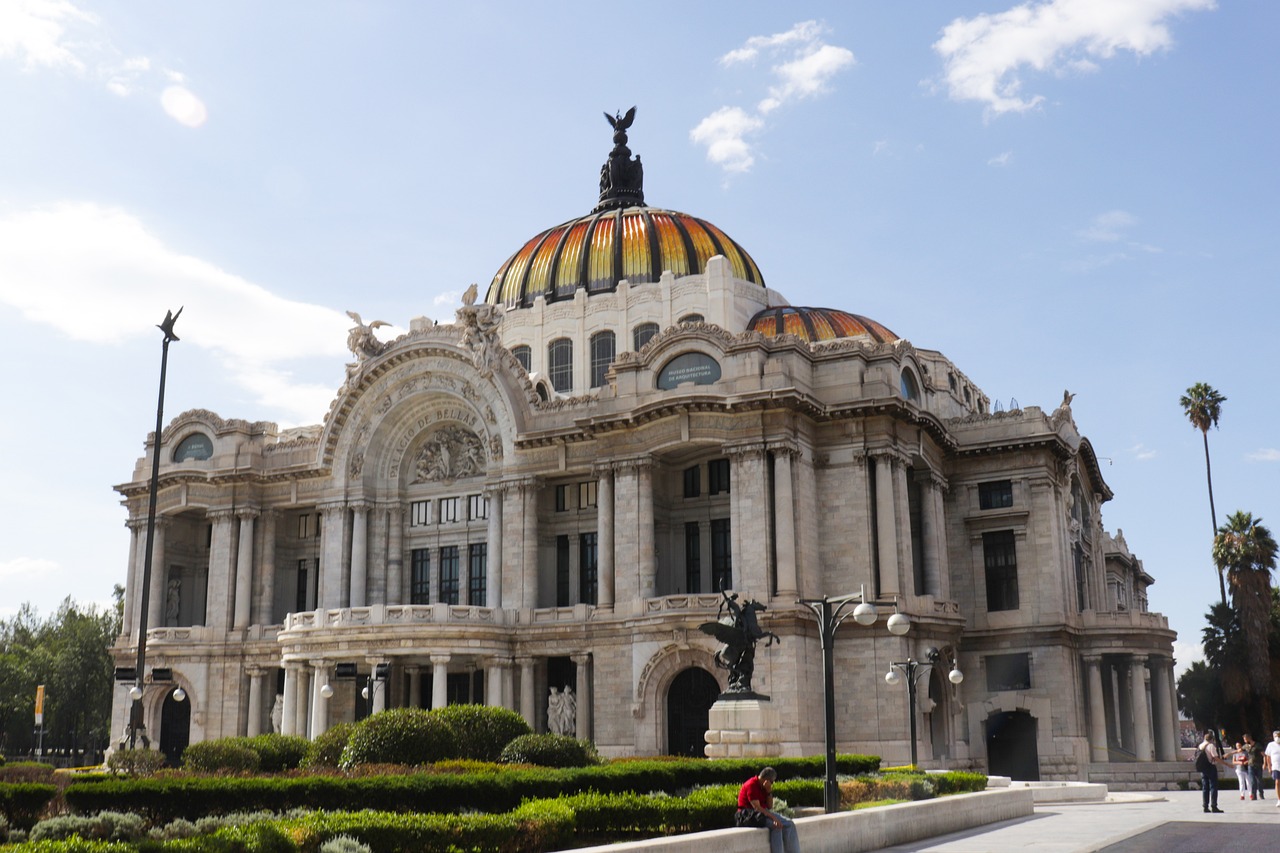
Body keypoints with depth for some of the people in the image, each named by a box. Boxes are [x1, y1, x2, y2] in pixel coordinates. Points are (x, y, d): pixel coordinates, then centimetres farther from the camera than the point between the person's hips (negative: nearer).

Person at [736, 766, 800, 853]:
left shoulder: (763, 787, 13)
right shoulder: (751, 785, -15)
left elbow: (770, 807, 12)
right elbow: (757, 808, -22)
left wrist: (769, 791, -3)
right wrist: (774, 817, -26)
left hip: (764, 813, 9)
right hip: (750, 816, -9)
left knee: (789, 825, -10)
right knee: (776, 826, -30)